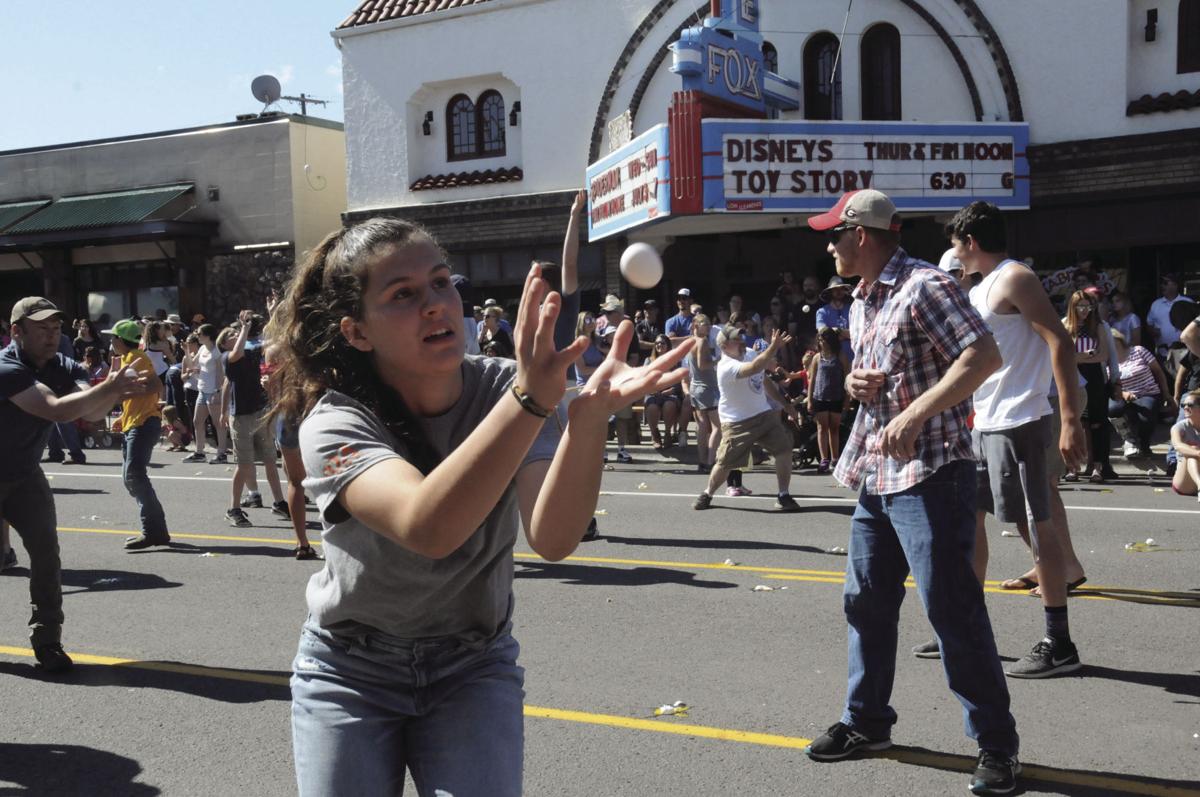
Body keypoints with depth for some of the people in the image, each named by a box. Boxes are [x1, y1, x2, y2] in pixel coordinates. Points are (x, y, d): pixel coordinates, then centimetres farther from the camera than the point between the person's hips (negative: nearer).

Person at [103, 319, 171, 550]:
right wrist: (123, 418, 17)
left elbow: (156, 386, -22)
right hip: (132, 425, 11)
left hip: (144, 424, -11)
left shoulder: (136, 358, -9)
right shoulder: (126, 359, 21)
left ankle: (153, 530, -16)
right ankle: (155, 531, 11)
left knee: (134, 475, -17)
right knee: (131, 478, 10)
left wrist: (127, 392, -24)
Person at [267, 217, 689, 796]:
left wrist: (590, 412, -46)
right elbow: (426, 528, -41)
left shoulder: (503, 389, -15)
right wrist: (531, 400, -51)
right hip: (351, 673, -1)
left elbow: (551, 539, -30)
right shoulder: (334, 422, -21)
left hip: (475, 667, 1)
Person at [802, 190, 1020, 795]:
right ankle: (867, 721, 28)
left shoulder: (924, 286, -12)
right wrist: (854, 381, 4)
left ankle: (996, 745, 7)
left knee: (951, 607, -6)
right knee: (866, 601, 14)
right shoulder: (861, 303, 15)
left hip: (929, 473, -9)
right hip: (875, 474, 9)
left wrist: (915, 415, -26)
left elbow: (984, 355, -21)